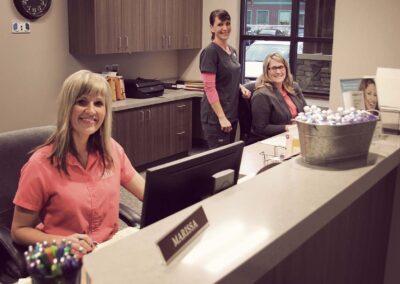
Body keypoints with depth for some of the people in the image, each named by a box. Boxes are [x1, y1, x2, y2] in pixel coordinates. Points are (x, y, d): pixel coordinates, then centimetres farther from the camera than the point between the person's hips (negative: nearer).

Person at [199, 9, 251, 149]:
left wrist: (241, 87, 1)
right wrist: (222, 117, -21)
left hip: (232, 113, 8)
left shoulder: (232, 50, 11)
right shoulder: (210, 52, -14)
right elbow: (210, 88, -18)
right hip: (215, 116, -8)